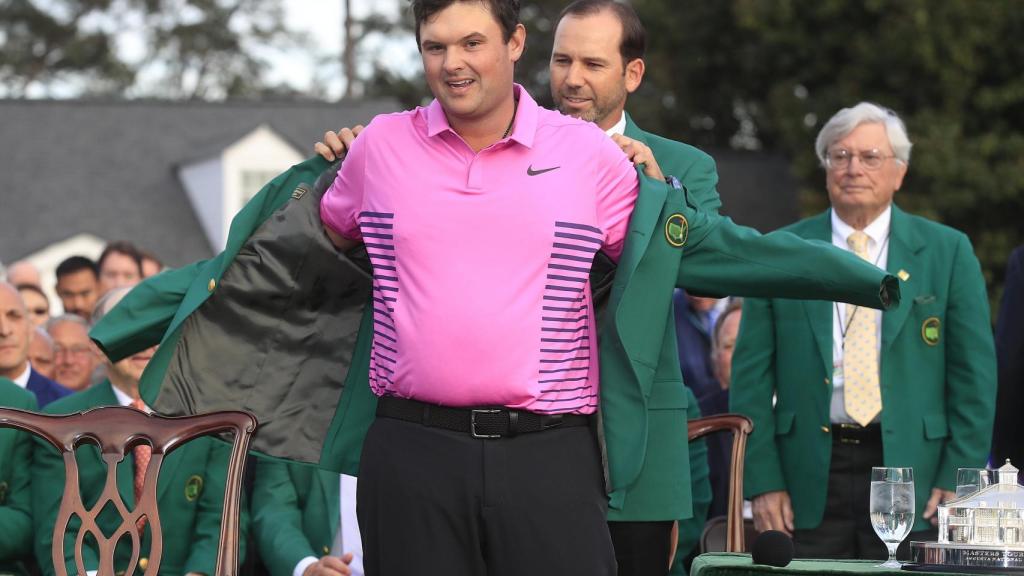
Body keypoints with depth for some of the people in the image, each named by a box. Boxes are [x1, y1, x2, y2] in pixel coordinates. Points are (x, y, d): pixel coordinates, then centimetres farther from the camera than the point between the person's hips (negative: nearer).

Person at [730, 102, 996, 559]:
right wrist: (762, 482, -3)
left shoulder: (947, 251, 7)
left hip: (911, 474, 0)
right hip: (808, 482, 0)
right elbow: (750, 375, 6)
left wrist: (959, 476, -4)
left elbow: (974, 372, 5)